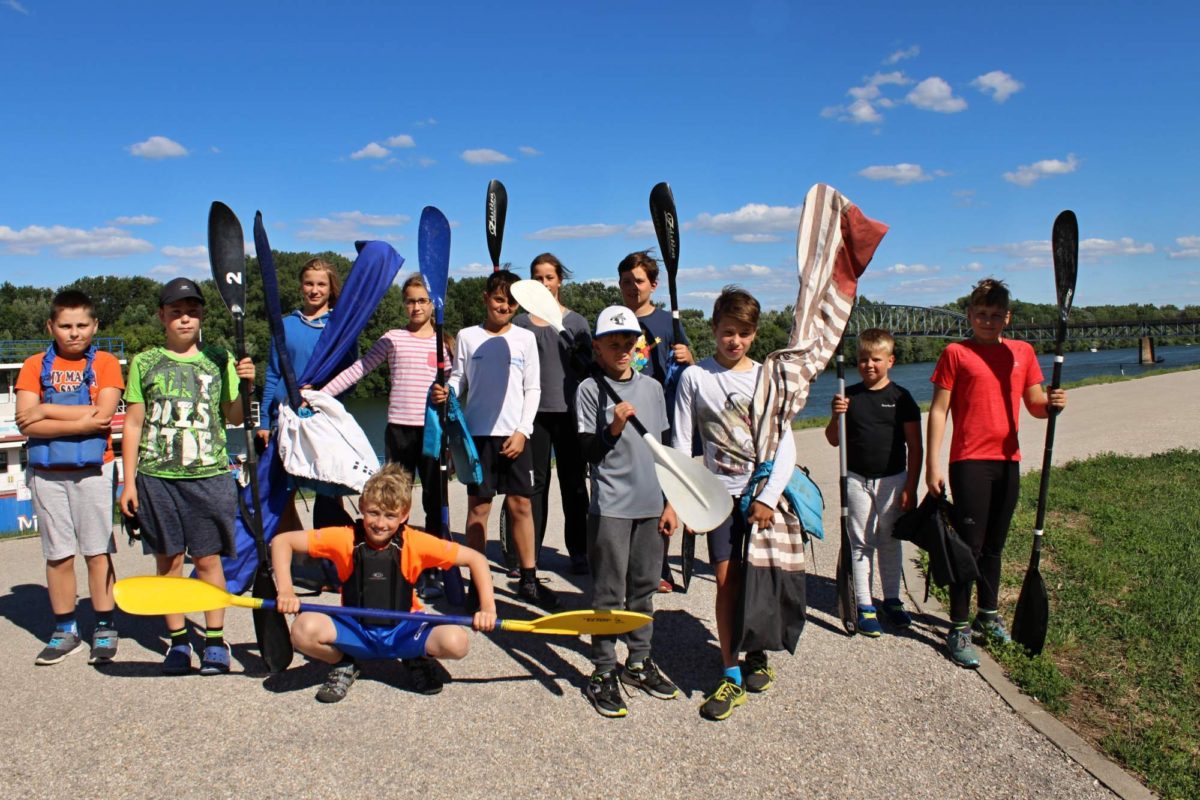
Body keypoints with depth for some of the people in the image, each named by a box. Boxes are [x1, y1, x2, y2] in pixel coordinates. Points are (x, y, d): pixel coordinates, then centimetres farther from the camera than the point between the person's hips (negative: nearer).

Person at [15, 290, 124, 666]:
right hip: (47, 475, 2)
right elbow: (26, 423, -6)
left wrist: (47, 410, -9)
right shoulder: (35, 366, 6)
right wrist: (82, 421, -14)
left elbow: (103, 414, -14)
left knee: (98, 553, 3)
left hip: (93, 471, -2)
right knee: (58, 556, 8)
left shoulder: (105, 363, 1)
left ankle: (104, 629, 13)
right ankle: (65, 631, 21)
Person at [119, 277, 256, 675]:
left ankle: (215, 640, 12)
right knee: (168, 559, 7)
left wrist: (246, 387, -11)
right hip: (157, 476, 1)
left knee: (208, 558, 2)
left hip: (210, 474, -1)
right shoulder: (144, 363, 8)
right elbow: (134, 424, 9)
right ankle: (177, 640, 19)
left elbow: (234, 418, 8)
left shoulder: (219, 360, 7)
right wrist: (129, 481, 5)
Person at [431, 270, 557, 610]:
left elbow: (532, 389, 5)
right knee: (479, 505, 2)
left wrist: (522, 430, -4)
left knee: (521, 504, 3)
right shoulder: (467, 337, 6)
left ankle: (528, 579, 15)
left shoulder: (525, 338, 6)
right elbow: (458, 379, 8)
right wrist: (446, 391, -16)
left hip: (515, 434, 1)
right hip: (479, 432, -1)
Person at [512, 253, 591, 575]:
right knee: (535, 482, 5)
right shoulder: (520, 323, 8)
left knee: (573, 482, 6)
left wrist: (575, 354, -14)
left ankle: (579, 551, 15)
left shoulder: (576, 322, 7)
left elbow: (588, 367, 6)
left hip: (568, 410, 0)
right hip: (534, 410, 0)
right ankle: (529, 552, 14)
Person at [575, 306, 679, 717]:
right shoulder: (591, 389, -4)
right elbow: (586, 451, -6)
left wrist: (671, 502, 12)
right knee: (609, 594, 0)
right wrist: (613, 428, -22)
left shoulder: (652, 387, 10)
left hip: (651, 505, 5)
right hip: (610, 507, -5)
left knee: (644, 587, 13)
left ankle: (639, 663, 27)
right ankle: (603, 674, 11)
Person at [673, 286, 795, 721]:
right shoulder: (695, 377, 2)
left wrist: (768, 497, -11)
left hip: (767, 491, 1)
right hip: (722, 492, 0)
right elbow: (681, 445, 3)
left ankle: (757, 656, 28)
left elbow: (785, 444, -1)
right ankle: (731, 676, 7)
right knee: (727, 580, -3)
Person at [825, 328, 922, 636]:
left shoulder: (901, 397, -3)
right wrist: (836, 417, -14)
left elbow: (915, 446, -2)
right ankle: (864, 606, 13)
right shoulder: (849, 396, 0)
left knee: (890, 541, 11)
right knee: (861, 542, 5)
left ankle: (892, 600, 26)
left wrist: (910, 488, -5)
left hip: (892, 479, -1)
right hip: (857, 480, 1)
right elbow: (834, 440, 5)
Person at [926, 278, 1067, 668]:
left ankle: (988, 615, 31)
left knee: (994, 545, 16)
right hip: (969, 462, -4)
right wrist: (932, 465, -10)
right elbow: (938, 411, -4)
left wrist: (1052, 403, -13)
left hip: (1008, 461, 5)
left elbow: (1035, 404, 12)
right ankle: (959, 629, 3)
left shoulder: (1023, 352, 10)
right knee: (969, 544, -5)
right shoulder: (955, 353, -2)